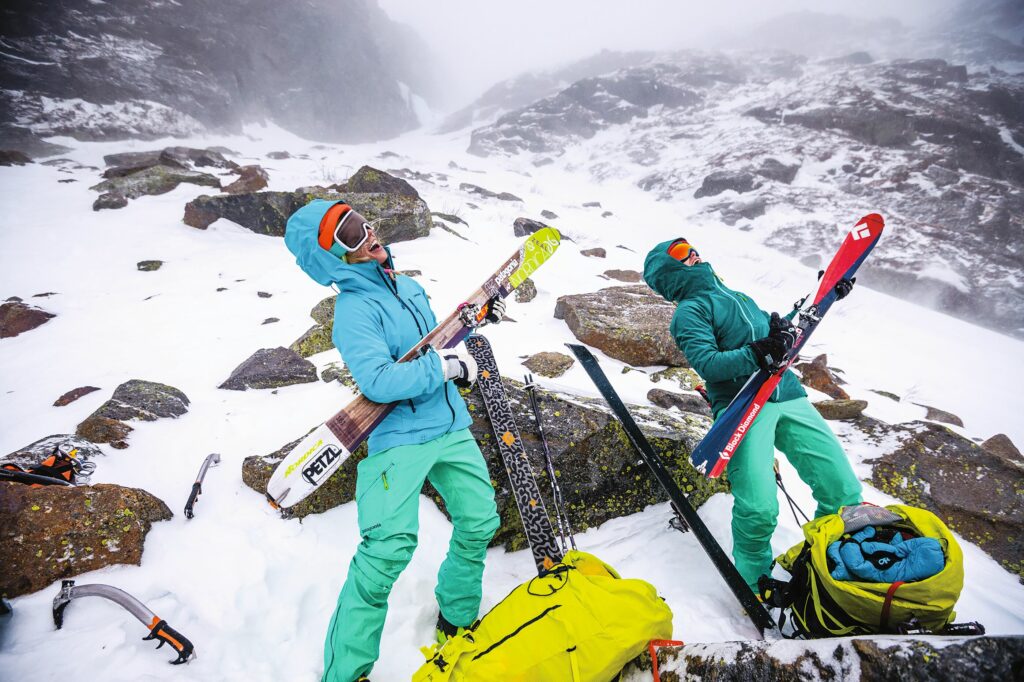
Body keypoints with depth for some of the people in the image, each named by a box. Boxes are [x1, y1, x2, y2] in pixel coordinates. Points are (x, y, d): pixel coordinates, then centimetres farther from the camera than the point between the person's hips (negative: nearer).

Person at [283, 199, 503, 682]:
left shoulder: (407, 287, 12)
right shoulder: (354, 309, -14)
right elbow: (379, 382, -27)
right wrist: (445, 365, -20)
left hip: (450, 428, 8)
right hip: (399, 438, -8)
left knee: (480, 523, 8)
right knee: (391, 546, -18)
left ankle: (457, 619, 35)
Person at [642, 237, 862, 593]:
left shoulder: (738, 297, 27)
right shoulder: (689, 311, 4)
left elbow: (779, 328, 39)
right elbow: (708, 363, -12)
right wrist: (758, 354, -26)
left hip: (788, 396, 7)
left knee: (844, 490, -2)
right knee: (758, 509, -21)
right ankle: (755, 583, 8)